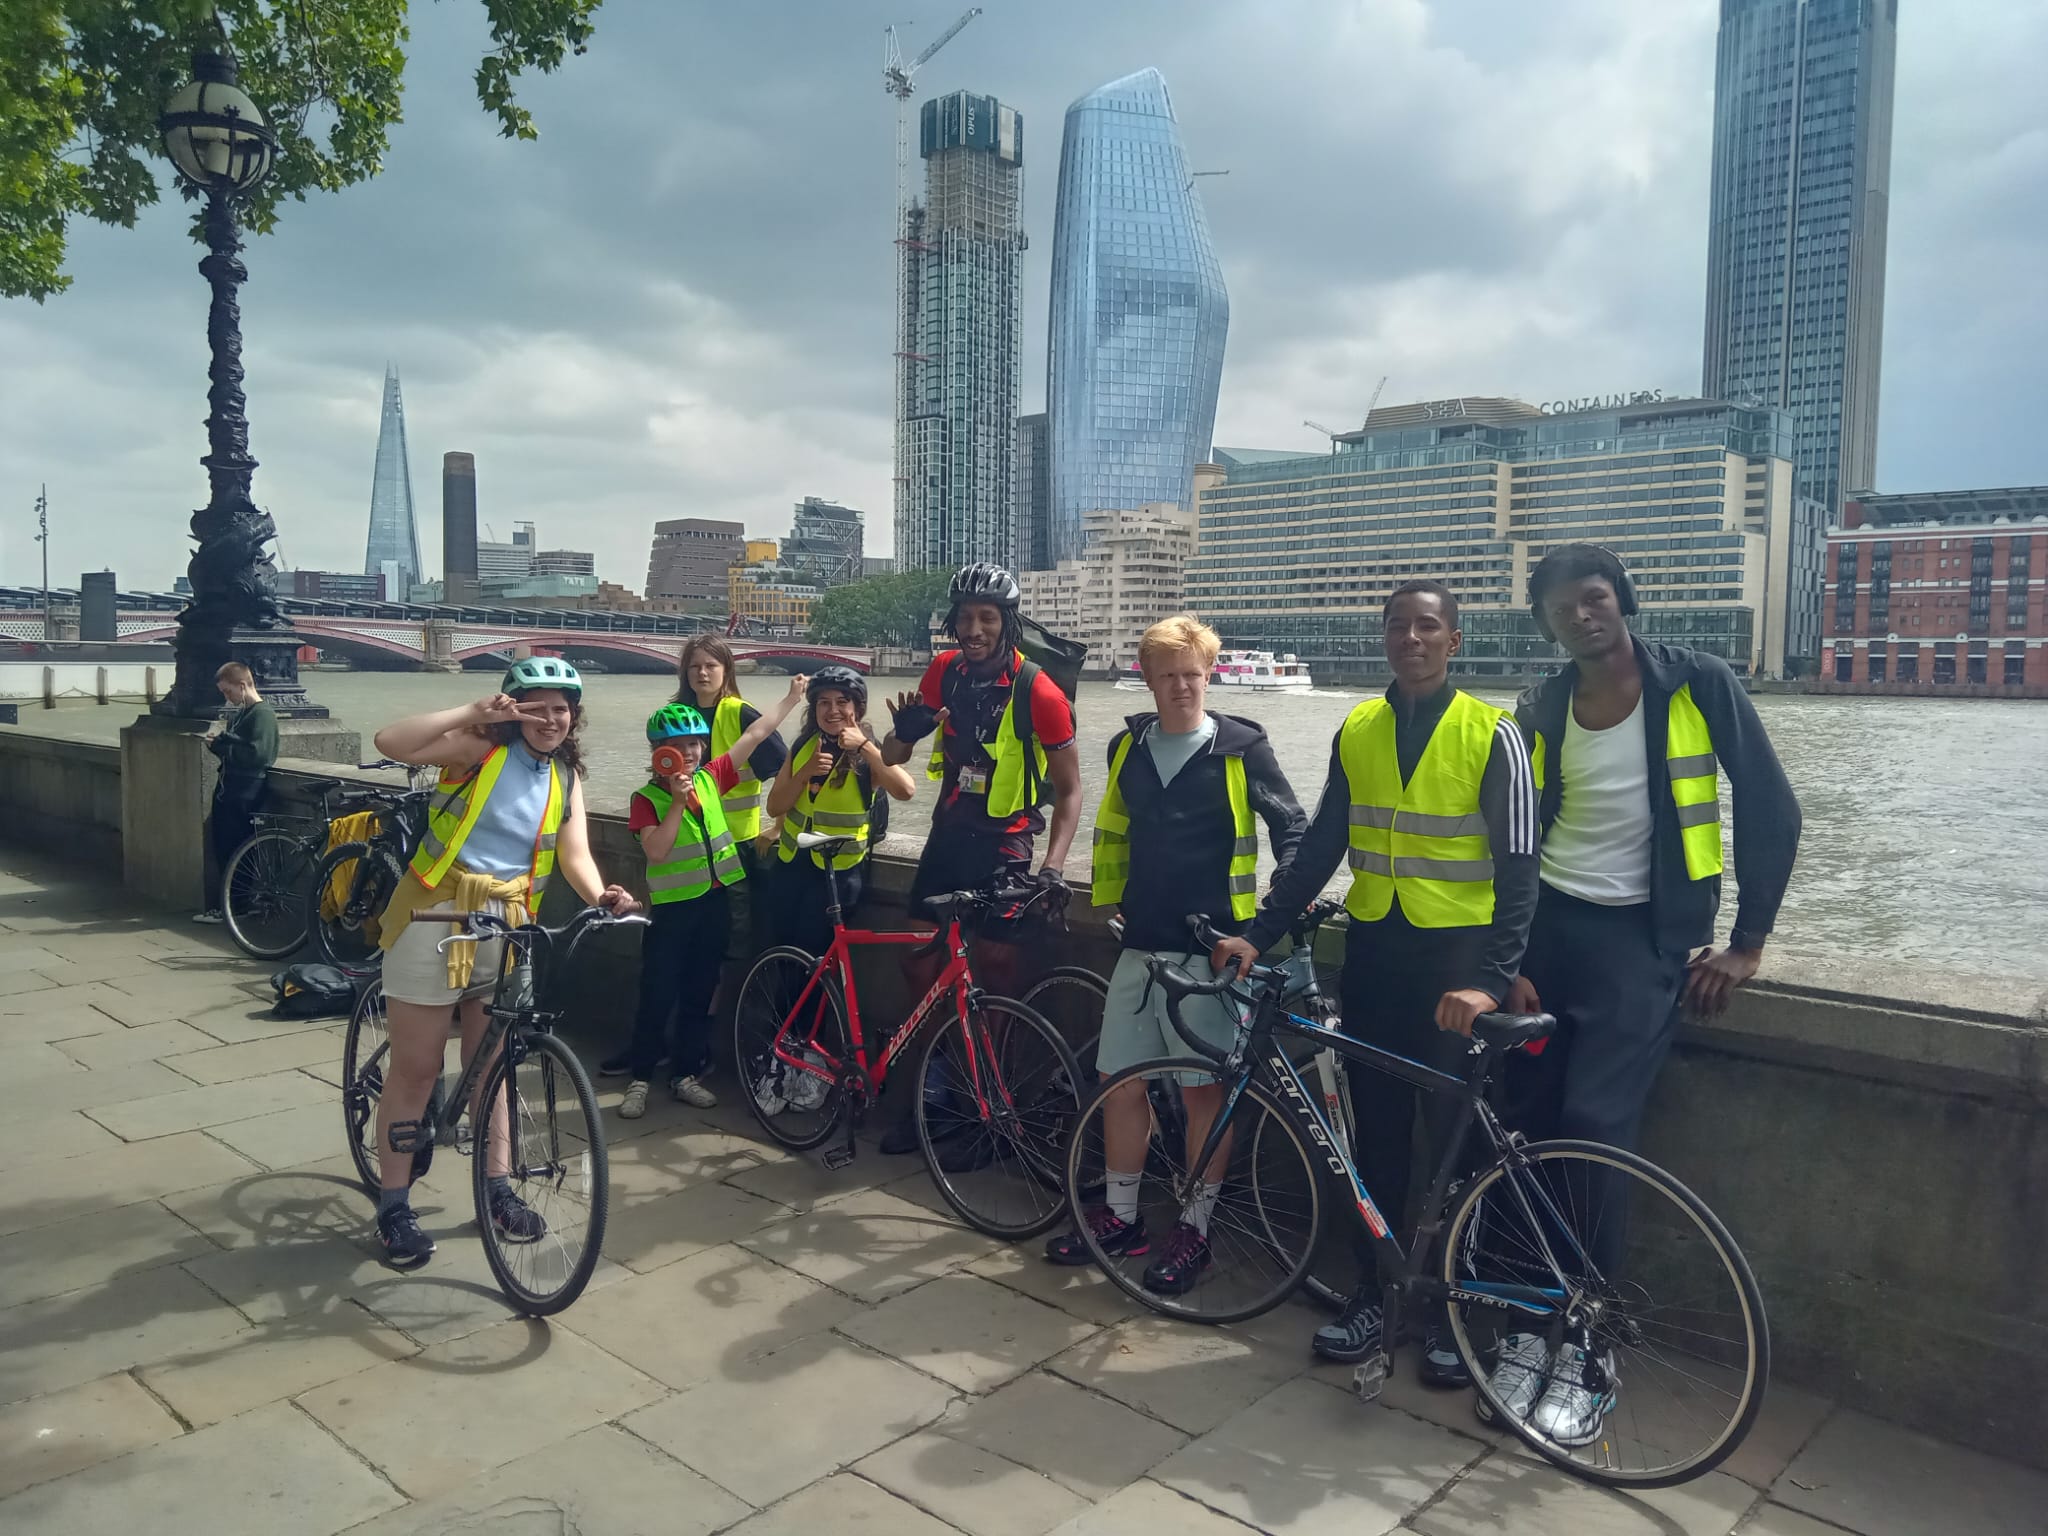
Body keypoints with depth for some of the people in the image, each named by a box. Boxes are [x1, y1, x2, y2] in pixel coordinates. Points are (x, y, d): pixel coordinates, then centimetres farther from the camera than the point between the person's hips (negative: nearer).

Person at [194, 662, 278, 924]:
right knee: (223, 849, 12)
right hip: (228, 789, 10)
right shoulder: (241, 713, 17)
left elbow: (256, 754, -24)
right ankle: (222, 905, 19)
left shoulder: (263, 714, -13)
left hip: (245, 794, -10)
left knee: (233, 852, -5)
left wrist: (221, 744, -15)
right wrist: (219, 743, 2)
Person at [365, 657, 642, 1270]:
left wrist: (604, 897, -22)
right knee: (415, 1067, 4)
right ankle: (393, 1205, 16)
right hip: (437, 918, -5)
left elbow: (575, 855, -2)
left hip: (506, 927, 5)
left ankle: (498, 1190, 26)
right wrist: (473, 712, -27)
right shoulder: (480, 748, -9)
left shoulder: (565, 777, 7)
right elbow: (390, 742, -23)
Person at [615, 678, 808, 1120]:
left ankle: (686, 1075, 23)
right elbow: (656, 850, -21)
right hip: (672, 907, -4)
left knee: (700, 993, 12)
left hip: (715, 901, 4)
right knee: (658, 995, 0)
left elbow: (754, 734, 5)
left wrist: (792, 697, 7)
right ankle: (639, 1079, 12)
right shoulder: (646, 798, -8)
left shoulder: (710, 780, 3)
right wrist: (678, 801, -24)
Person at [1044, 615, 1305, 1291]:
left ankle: (1194, 1229, 17)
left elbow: (1291, 827, 1)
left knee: (1203, 1087, 2)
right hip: (1141, 942, 5)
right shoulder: (1128, 747, 9)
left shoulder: (1241, 747, -5)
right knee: (1120, 1079, 9)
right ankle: (1120, 1216, 24)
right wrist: (1105, 901, 16)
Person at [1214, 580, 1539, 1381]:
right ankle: (1371, 1291, 24)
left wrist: (1493, 978, -20)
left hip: (1455, 953, -3)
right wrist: (1258, 934, 3)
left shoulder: (1492, 734, -7)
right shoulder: (1357, 731, 6)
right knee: (1376, 1130, 11)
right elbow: (1320, 848, 9)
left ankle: (1448, 1306, 22)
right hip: (1373, 948, 4)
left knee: (1452, 1134, 5)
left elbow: (1517, 865, -10)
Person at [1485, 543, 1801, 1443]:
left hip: (1643, 936, -3)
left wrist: (1746, 945, -3)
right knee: (1524, 1127, -1)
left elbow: (1772, 810, -3)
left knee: (1594, 1128, -13)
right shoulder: (1537, 715, 5)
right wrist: (1508, 963, 0)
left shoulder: (1697, 685, -5)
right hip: (1548, 929, 4)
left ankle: (1586, 1348, 2)